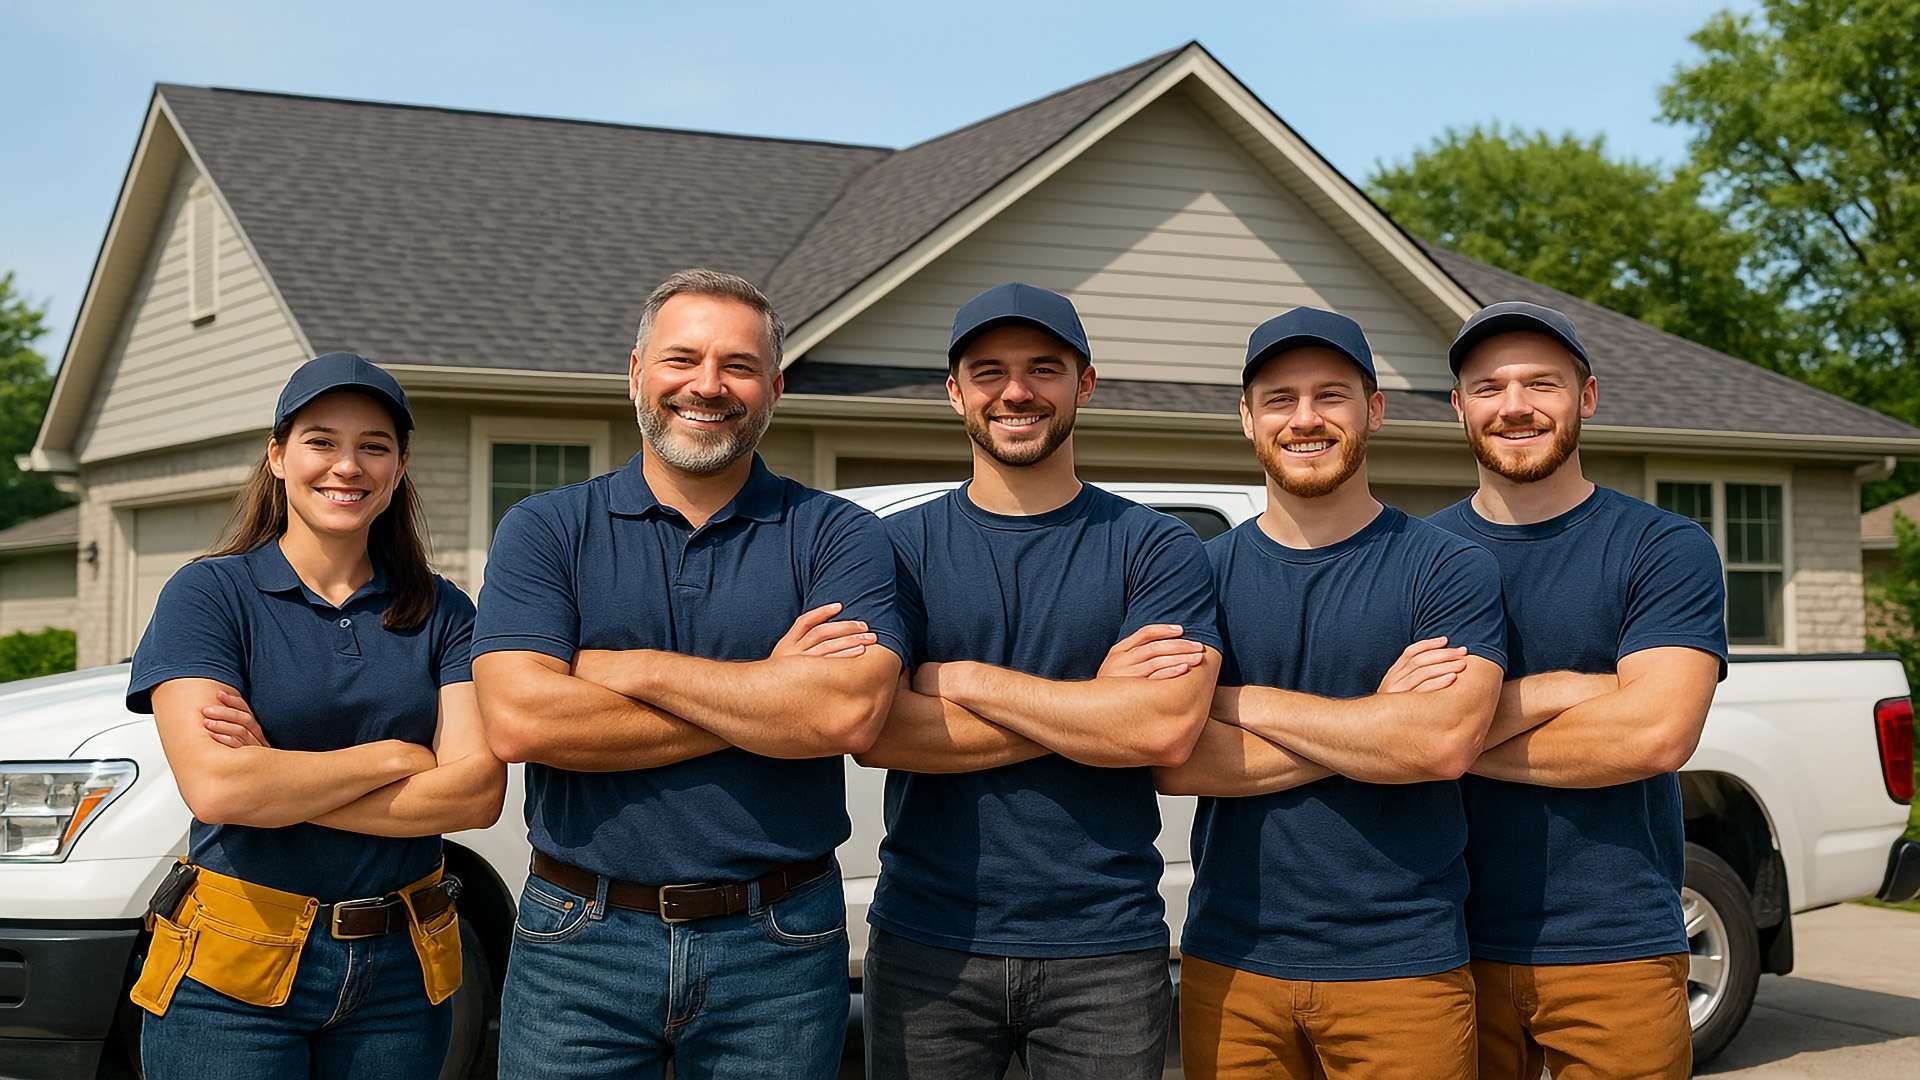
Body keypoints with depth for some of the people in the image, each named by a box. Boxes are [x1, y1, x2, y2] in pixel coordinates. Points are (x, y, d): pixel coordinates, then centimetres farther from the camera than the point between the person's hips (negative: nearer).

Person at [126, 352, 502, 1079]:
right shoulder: (208, 593, -4)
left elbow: (478, 792, -10)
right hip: (234, 973, -3)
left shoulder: (440, 611, 4)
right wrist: (396, 757, -10)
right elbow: (214, 787, -18)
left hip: (400, 967, 3)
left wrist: (276, 780, -14)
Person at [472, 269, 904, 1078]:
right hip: (581, 943, 0)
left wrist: (634, 669, -13)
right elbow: (518, 721, -13)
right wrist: (765, 695, -12)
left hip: (778, 949, 0)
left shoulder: (835, 537, 1)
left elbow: (850, 714, -16)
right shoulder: (544, 532, 2)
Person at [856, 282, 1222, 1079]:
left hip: (1103, 950, 0)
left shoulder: (1156, 550, 1)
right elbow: (873, 732, -11)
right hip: (927, 947, 1)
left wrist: (966, 679, -11)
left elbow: (1168, 730, -14)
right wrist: (1092, 703, -12)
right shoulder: (900, 549, 4)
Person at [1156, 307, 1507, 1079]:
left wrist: (1243, 701, -10)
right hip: (1232, 964, 2)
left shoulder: (1449, 571, -1)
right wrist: (1374, 725, -12)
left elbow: (1444, 743, -17)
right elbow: (1170, 760, -8)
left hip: (1402, 966, -2)